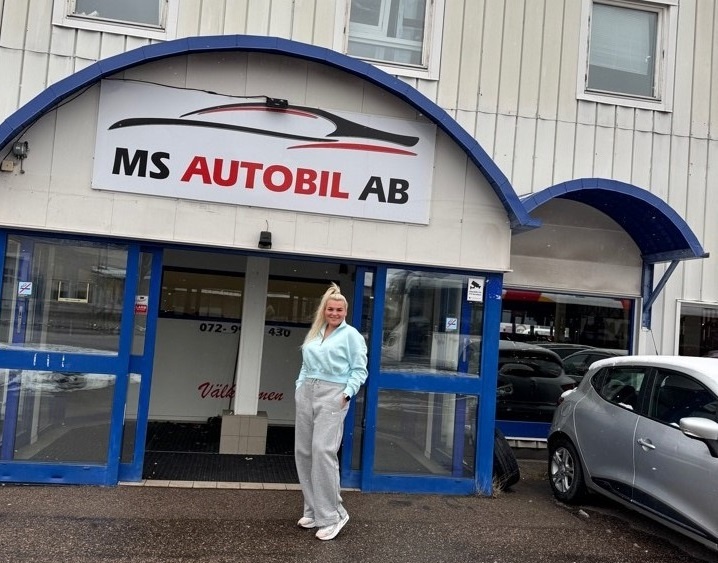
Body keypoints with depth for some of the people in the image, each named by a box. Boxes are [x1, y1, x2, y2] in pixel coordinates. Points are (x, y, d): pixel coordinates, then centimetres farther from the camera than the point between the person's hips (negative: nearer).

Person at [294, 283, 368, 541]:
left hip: (332, 396, -7)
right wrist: (300, 387, 9)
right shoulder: (315, 333, 17)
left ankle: (332, 515, -3)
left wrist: (347, 393, -15)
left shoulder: (351, 335, -1)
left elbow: (359, 369, -5)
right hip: (306, 394, 7)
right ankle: (313, 510, 19)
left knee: (323, 450, -14)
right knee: (303, 451, 7)